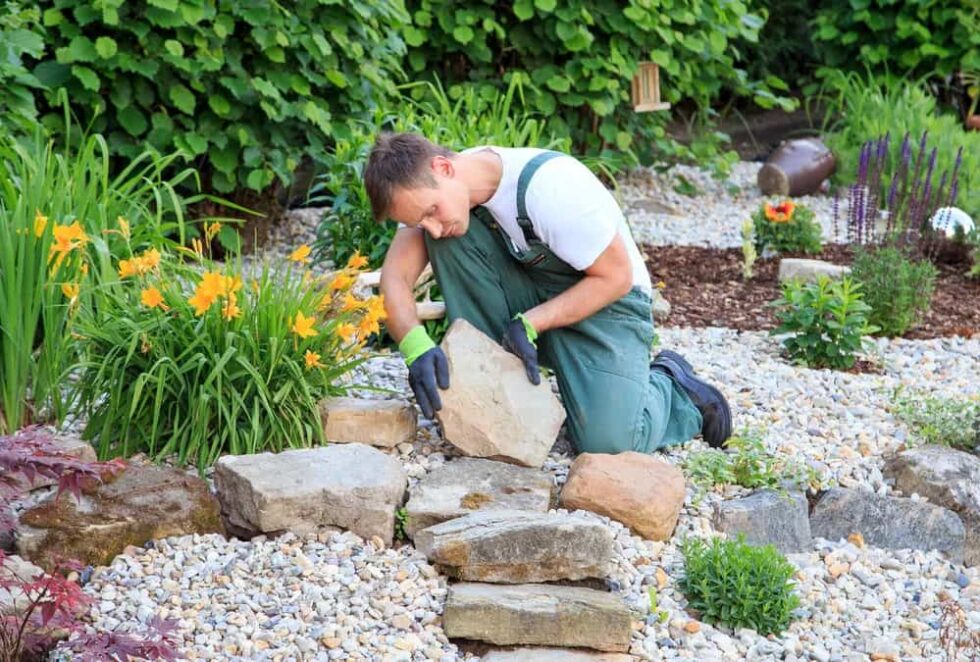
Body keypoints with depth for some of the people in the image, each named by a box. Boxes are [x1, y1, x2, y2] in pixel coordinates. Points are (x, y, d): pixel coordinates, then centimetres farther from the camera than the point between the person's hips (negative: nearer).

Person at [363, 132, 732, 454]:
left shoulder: (550, 186, -30)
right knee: (451, 241, -22)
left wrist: (528, 324, -27)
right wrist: (416, 347, -38)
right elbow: (395, 276, -18)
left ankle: (673, 388, 7)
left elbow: (615, 277, -21)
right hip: (529, 291, 5)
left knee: (608, 440, -28)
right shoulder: (429, 189, -12)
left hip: (604, 299, -5)